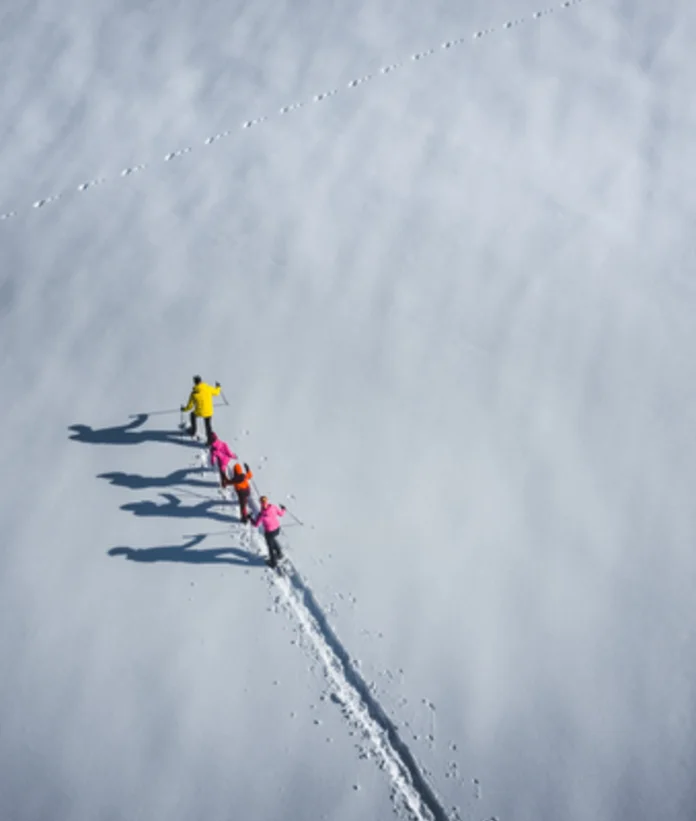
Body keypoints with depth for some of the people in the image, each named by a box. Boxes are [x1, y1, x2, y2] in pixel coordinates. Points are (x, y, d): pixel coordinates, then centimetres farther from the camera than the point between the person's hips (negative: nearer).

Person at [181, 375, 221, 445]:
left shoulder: (194, 393, -18)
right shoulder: (208, 388, -17)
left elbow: (190, 406, -8)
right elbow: (216, 392, 4)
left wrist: (184, 409, 12)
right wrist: (218, 387, 25)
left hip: (199, 412, -1)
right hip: (208, 412, 1)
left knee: (193, 414, 34)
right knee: (208, 426, 20)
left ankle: (193, 430, 48)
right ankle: (210, 441, 25)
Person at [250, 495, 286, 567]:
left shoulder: (261, 514, -31)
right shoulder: (274, 507, -21)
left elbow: (256, 524, -15)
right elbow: (281, 514, -3)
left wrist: (250, 518, 2)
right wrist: (283, 509, 19)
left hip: (269, 532, -5)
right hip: (277, 529, 5)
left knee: (270, 546, 23)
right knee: (273, 540, 37)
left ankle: (273, 562, 46)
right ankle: (279, 554, 57)